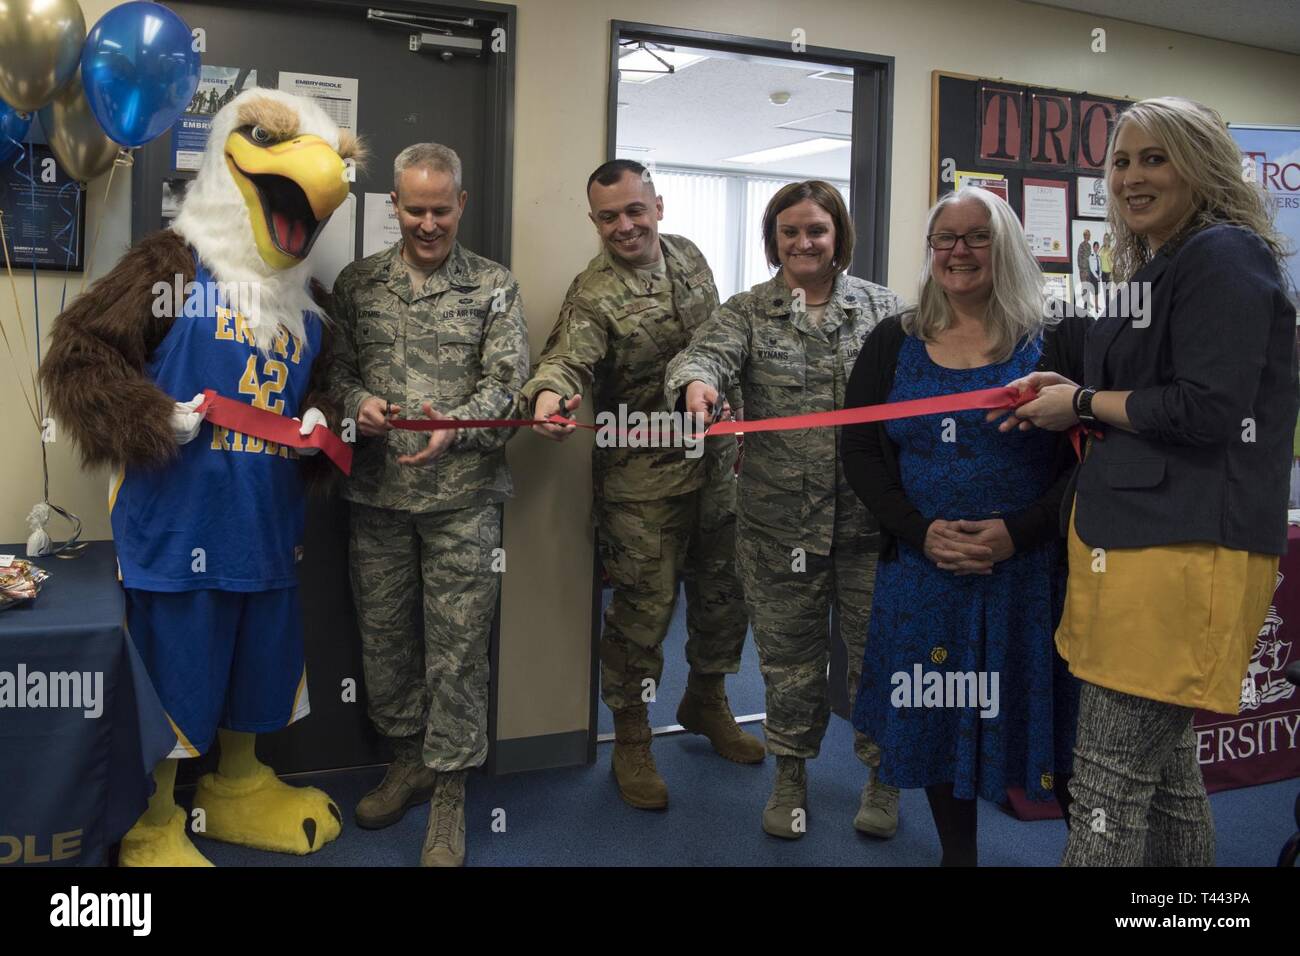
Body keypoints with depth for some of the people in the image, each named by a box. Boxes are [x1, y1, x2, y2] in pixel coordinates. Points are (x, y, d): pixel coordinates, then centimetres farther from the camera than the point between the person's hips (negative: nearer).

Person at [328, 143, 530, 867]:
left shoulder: (495, 286, 2)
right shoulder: (358, 283, 9)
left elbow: (507, 380, -4)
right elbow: (337, 368, 11)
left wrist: (455, 427, -22)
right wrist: (358, 402, -12)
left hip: (462, 492, -3)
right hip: (377, 489, 3)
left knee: (458, 643, 0)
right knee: (384, 633, 12)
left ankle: (449, 789, 14)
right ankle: (409, 760, 32)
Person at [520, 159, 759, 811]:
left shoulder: (688, 256, 6)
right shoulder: (593, 295, -14)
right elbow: (568, 357, -31)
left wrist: (736, 417, 17)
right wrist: (548, 394, -53)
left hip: (717, 463, 6)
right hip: (643, 479, -6)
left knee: (724, 592, 17)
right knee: (644, 608, -1)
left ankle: (706, 702, 40)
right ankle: (631, 740, 18)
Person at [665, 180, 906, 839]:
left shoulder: (882, 308, 7)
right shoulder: (748, 312, 4)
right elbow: (707, 351, -14)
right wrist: (695, 381, -38)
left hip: (869, 514, 0)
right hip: (779, 520, 0)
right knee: (788, 654, 12)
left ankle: (883, 775, 29)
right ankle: (791, 772, 31)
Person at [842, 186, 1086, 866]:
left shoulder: (1059, 341, 0)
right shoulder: (893, 343, 7)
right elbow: (860, 453, 4)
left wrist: (1017, 532, -17)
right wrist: (922, 531, -11)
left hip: (1032, 573, -2)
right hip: (923, 570, 3)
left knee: (1049, 725, 3)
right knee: (937, 723, 10)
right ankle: (956, 855, 28)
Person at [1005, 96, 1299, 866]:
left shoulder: (1225, 255, -9)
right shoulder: (1158, 266, 21)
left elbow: (1207, 410, -18)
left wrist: (1083, 404, -7)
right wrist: (1069, 404, 10)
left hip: (1185, 549, -10)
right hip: (1138, 535, 10)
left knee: (1110, 779, -7)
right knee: (1165, 766, 17)